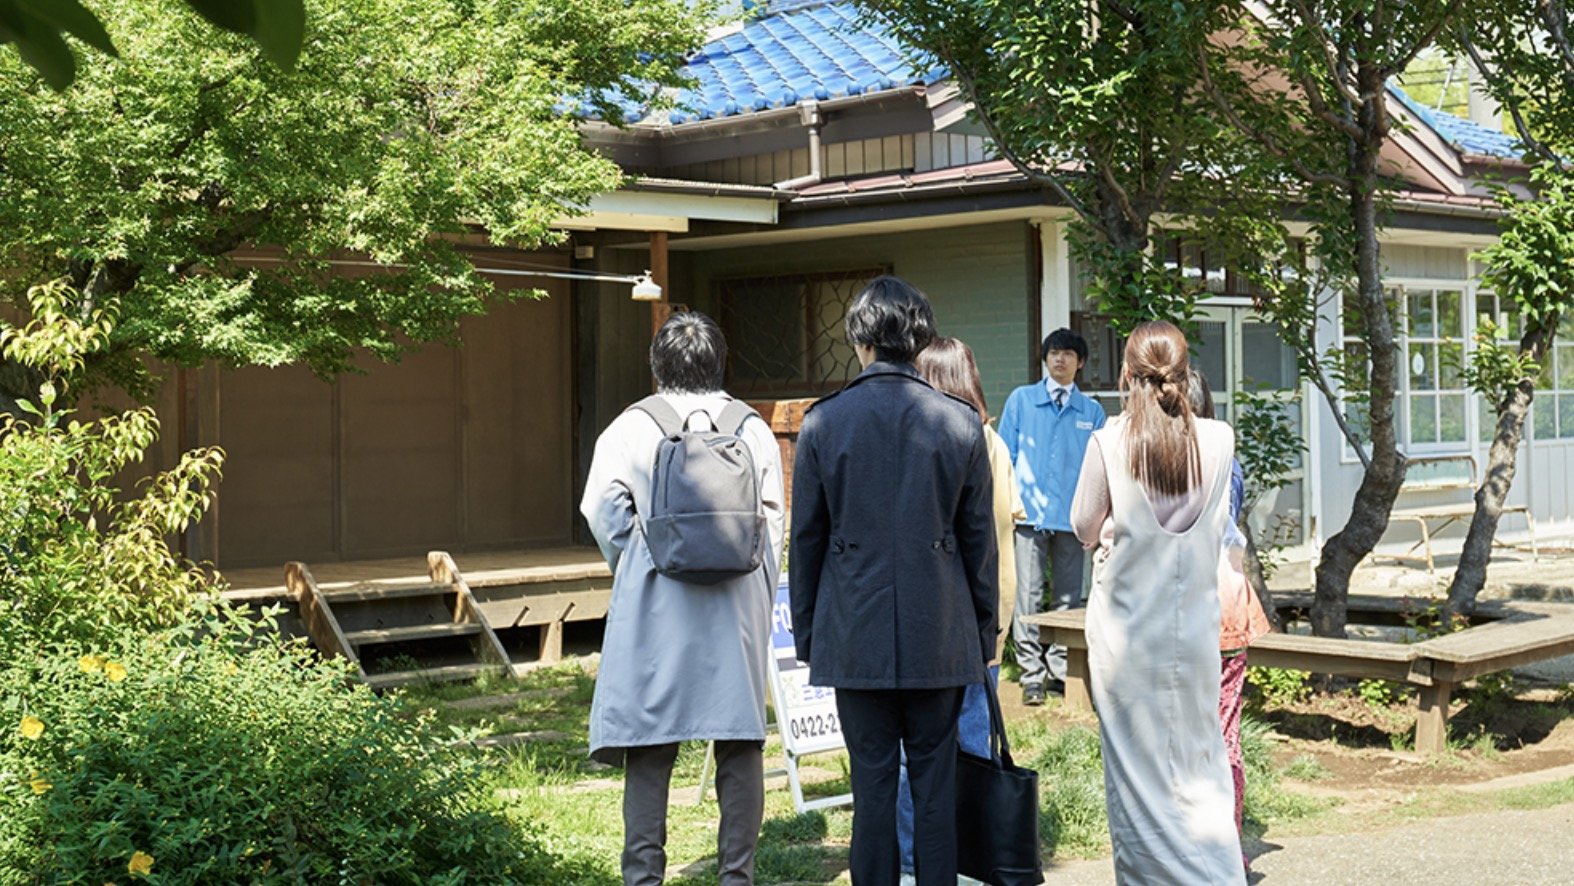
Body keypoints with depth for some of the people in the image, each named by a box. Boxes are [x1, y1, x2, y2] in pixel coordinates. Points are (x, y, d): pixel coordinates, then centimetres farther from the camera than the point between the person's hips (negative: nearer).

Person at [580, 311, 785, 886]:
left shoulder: (630, 429, -2)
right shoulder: (753, 430, 5)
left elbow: (603, 512, -5)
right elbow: (773, 521, 6)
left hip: (657, 605, -1)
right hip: (738, 606, 2)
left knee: (649, 749, 5)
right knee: (740, 743, 8)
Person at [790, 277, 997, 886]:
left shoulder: (823, 422, -3)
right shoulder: (961, 424, -1)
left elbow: (805, 537, 2)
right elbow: (979, 538, 4)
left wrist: (805, 631, 11)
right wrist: (984, 629, 13)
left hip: (856, 631, 0)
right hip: (939, 631, 1)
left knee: (872, 775, 5)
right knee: (935, 775, 8)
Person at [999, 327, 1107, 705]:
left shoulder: (1092, 411, 10)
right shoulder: (1021, 400, 7)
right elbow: (1005, 457, 6)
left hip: (1072, 515, 2)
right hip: (1030, 514, -2)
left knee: (1068, 597, 6)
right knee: (1028, 595, -4)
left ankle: (1061, 672, 14)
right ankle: (1032, 675, 0)